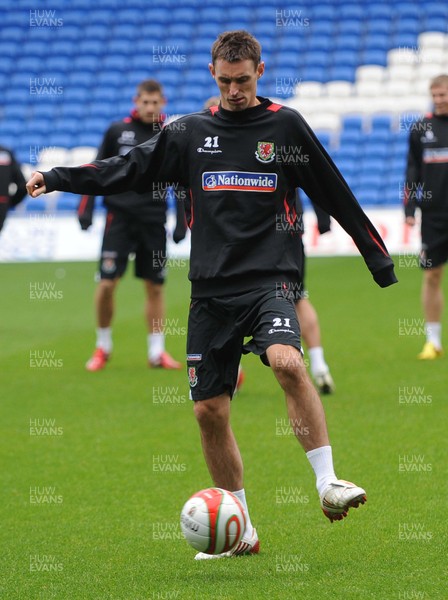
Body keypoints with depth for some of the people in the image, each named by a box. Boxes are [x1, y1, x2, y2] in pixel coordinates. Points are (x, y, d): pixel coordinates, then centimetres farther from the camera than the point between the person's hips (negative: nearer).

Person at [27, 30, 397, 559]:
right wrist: (57, 178, 5)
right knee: (209, 410, 1)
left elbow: (336, 197, 8)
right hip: (211, 291, 3)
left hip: (269, 281, -3)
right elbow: (129, 169, 14)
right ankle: (240, 533, 15)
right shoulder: (190, 132, 11)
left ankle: (328, 484, -24)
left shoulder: (285, 126, 4)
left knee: (287, 362, -31)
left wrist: (382, 264, 9)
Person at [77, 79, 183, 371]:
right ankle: (103, 347, 9)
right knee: (107, 283, -8)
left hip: (153, 220, 1)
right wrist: (87, 208, 1)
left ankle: (157, 351, 11)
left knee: (155, 286, 4)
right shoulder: (117, 131, 2)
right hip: (119, 216, -1)